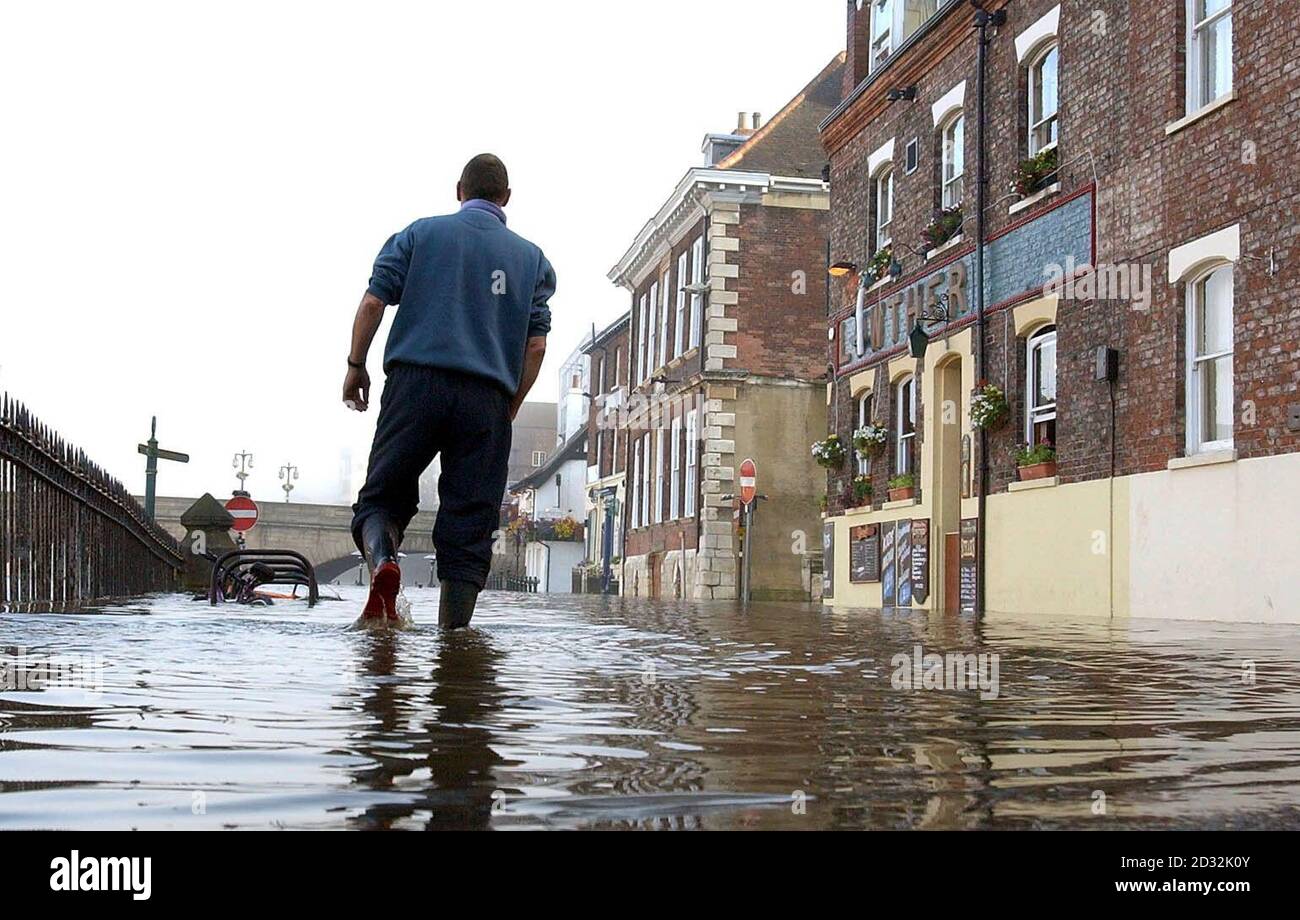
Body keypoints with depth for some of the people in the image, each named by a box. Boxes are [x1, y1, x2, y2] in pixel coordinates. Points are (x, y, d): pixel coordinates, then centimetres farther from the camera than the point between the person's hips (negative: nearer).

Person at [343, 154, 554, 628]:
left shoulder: (420, 233, 12)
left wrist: (356, 367, 13)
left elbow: (373, 303, 3)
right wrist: (509, 410, 16)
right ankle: (453, 632, 2)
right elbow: (536, 345, 8)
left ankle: (381, 560, -22)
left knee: (383, 494, 8)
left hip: (416, 382, -1)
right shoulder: (532, 258, 16)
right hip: (487, 398, 1)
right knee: (469, 522, 4)